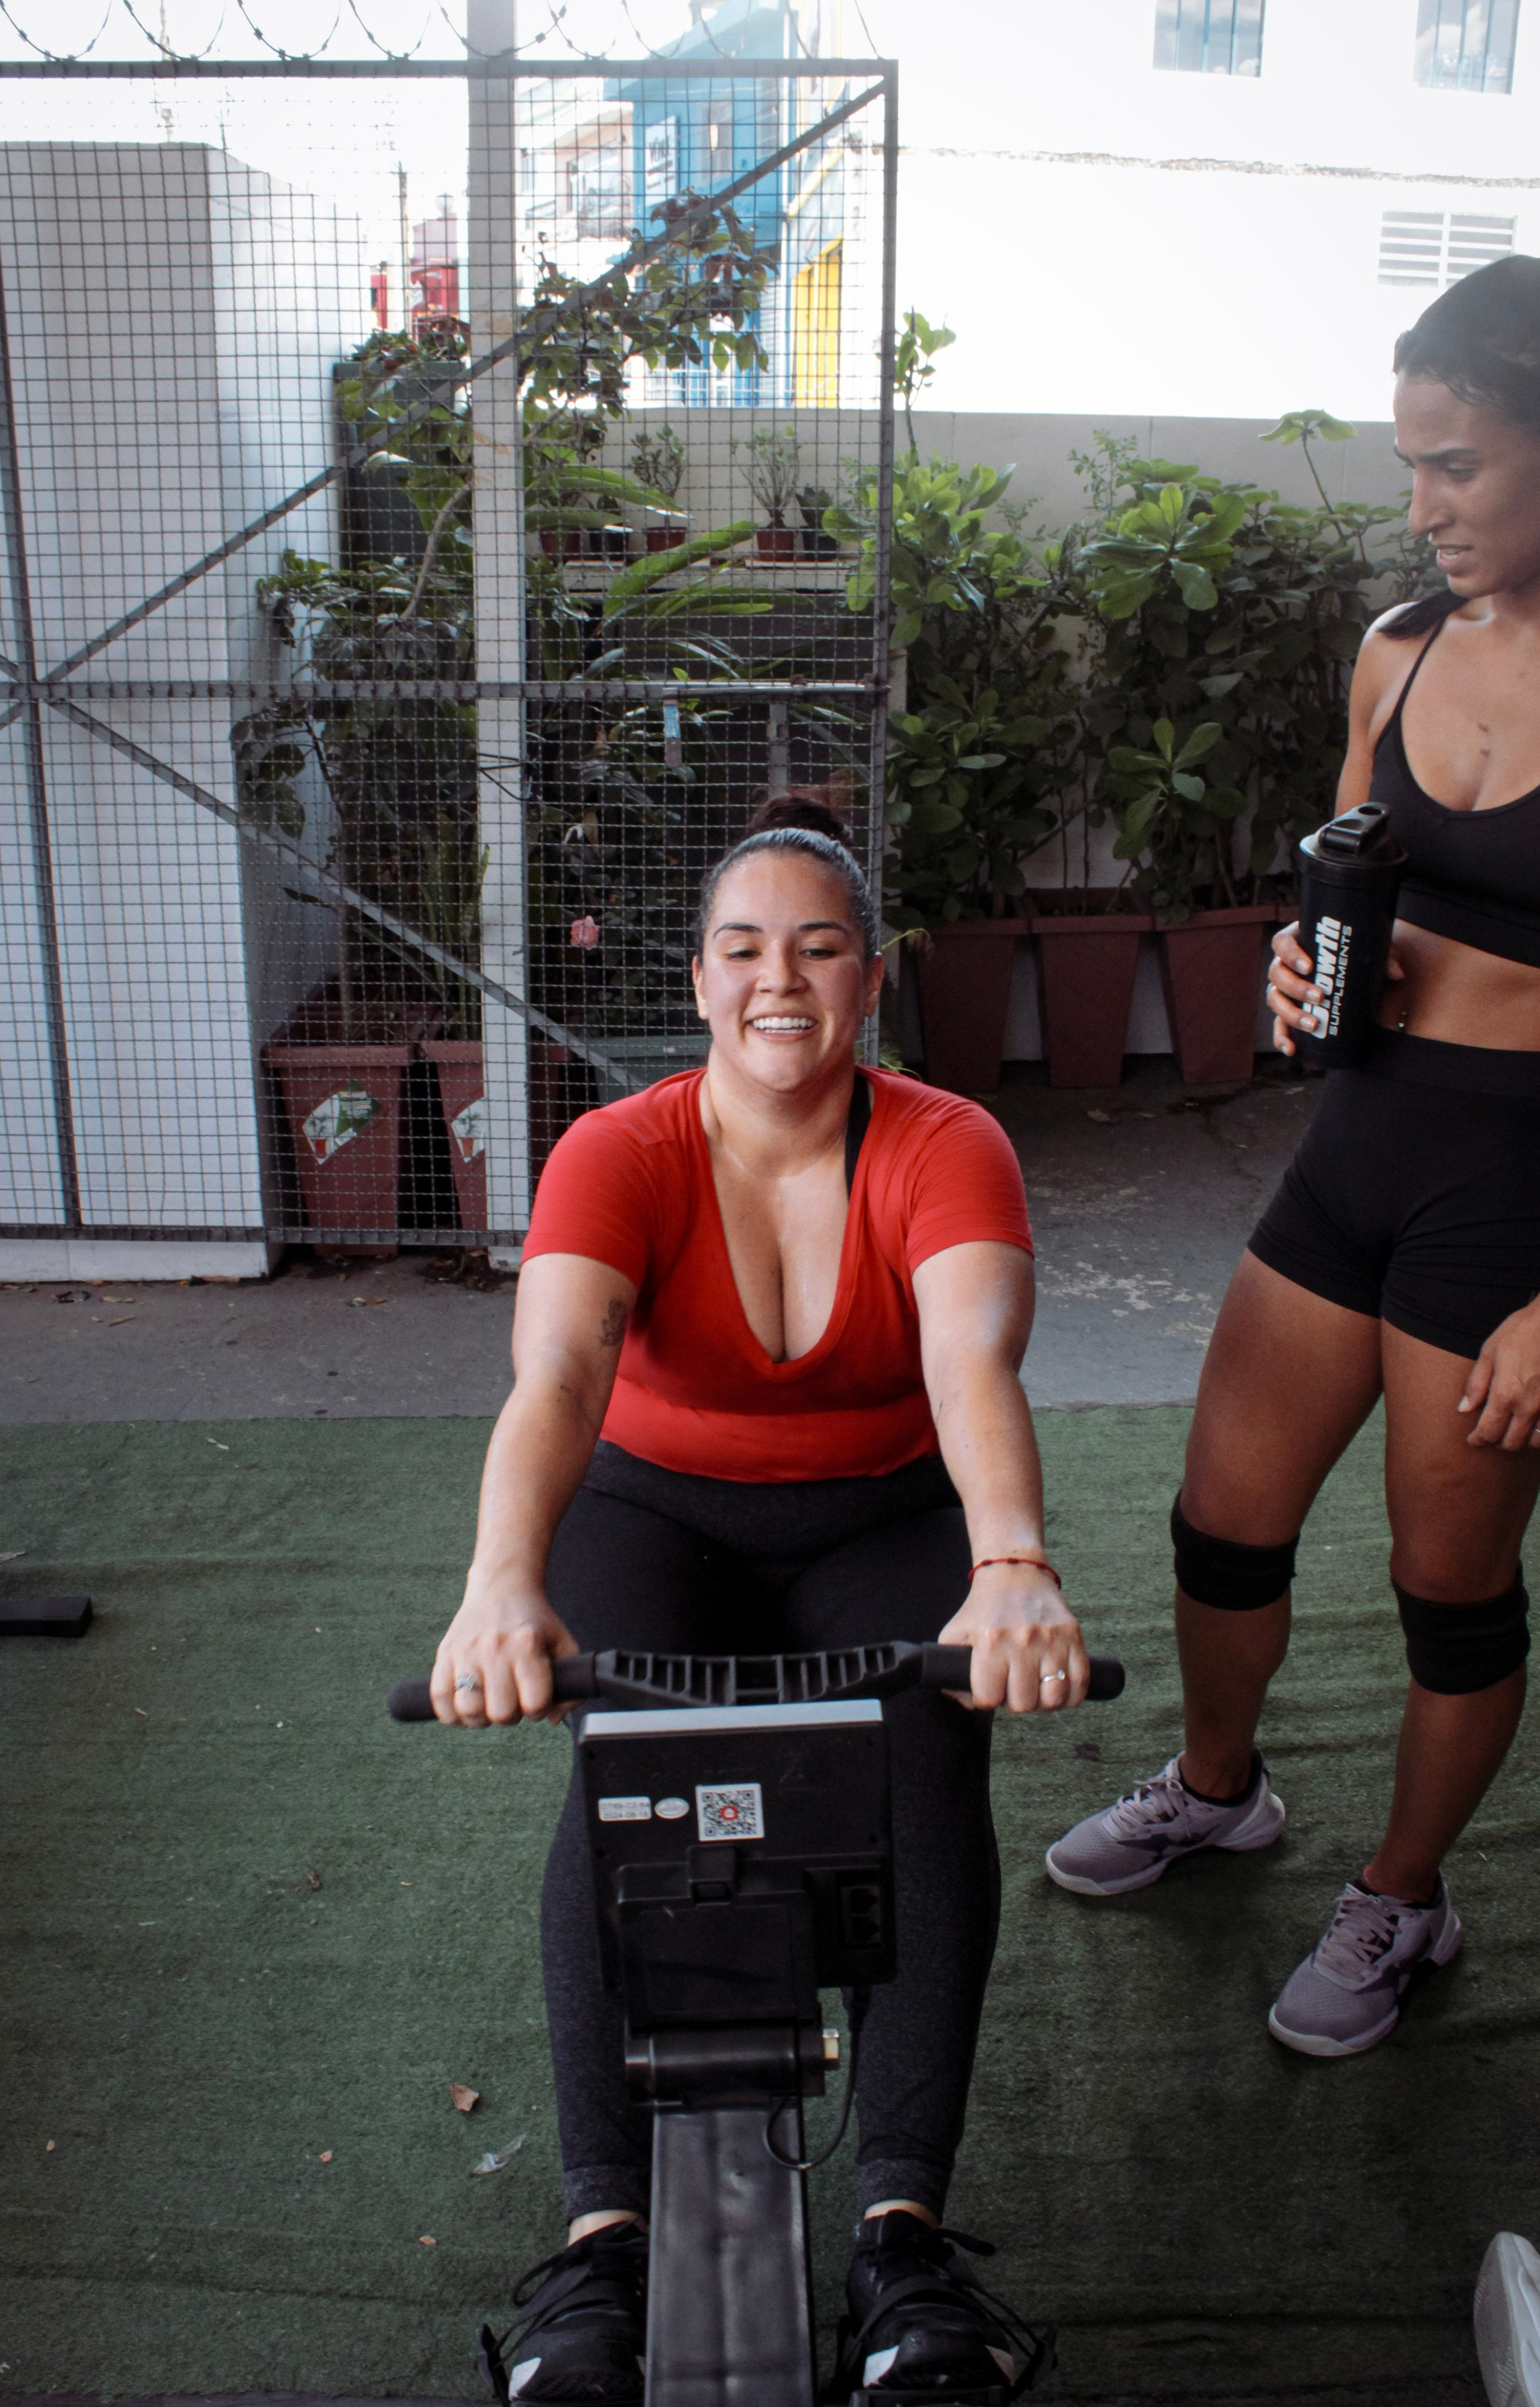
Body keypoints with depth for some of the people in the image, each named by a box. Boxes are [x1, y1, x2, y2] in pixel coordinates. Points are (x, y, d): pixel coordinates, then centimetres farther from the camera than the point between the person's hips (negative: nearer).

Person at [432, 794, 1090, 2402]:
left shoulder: (946, 1150, -15)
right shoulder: (618, 1156, -15)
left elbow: (975, 1362, -33)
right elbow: (554, 1376, -32)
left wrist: (1012, 1568, -53)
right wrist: (504, 1584, -52)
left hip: (884, 1527, 1)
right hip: (660, 1516, 0)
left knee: (931, 1766, -28)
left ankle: (904, 2220, -24)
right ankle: (605, 2227, -24)